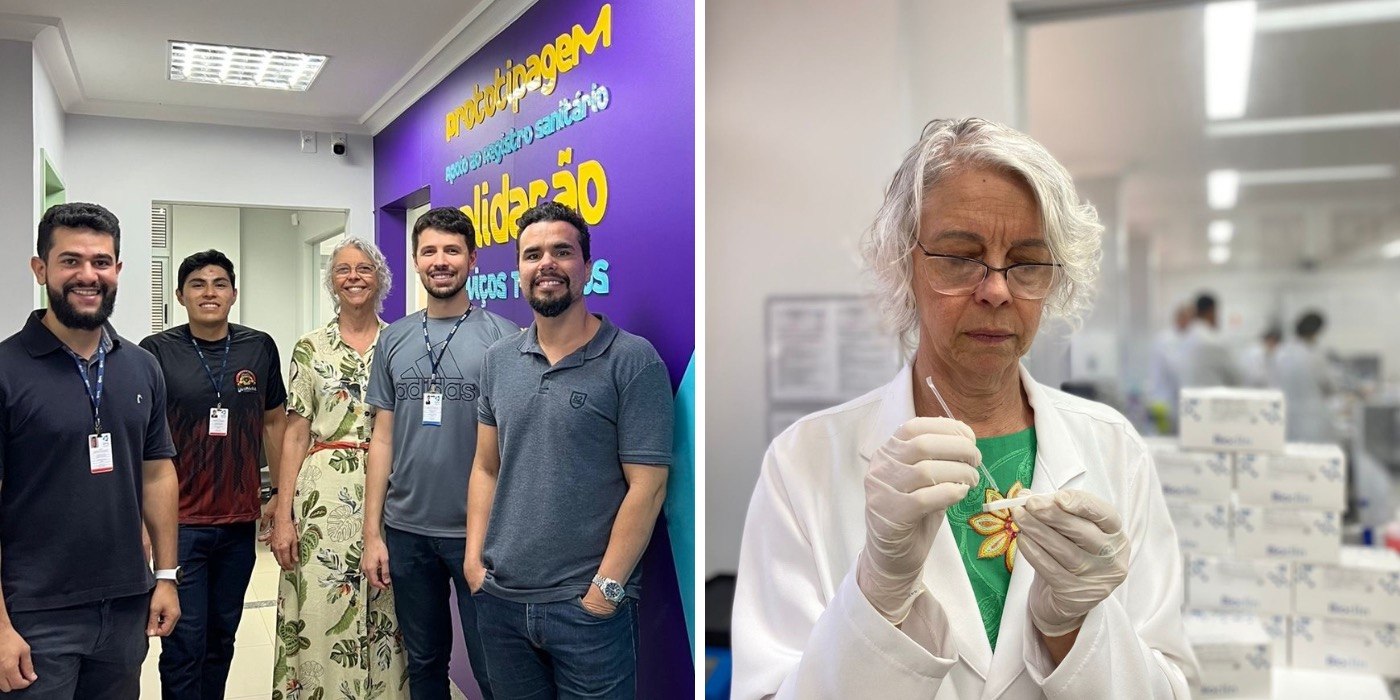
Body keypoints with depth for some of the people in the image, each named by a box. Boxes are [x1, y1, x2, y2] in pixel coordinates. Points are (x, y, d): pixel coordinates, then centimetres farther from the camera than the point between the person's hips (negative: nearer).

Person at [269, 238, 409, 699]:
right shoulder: (311, 349, 5)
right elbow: (295, 434, 3)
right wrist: (283, 515, -3)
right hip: (325, 495, 0)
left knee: (385, 620, 5)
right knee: (319, 617, -1)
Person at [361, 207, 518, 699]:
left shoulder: (503, 338, -5)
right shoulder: (394, 339, 6)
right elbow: (383, 439, 8)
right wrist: (372, 533, 4)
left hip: (480, 533, -3)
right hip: (406, 530, 4)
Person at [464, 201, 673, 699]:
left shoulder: (633, 360, -10)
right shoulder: (498, 360, 7)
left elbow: (646, 488, -12)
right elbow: (486, 467, 12)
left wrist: (605, 589, -14)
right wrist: (474, 559, 3)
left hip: (587, 604, -5)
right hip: (499, 597, 5)